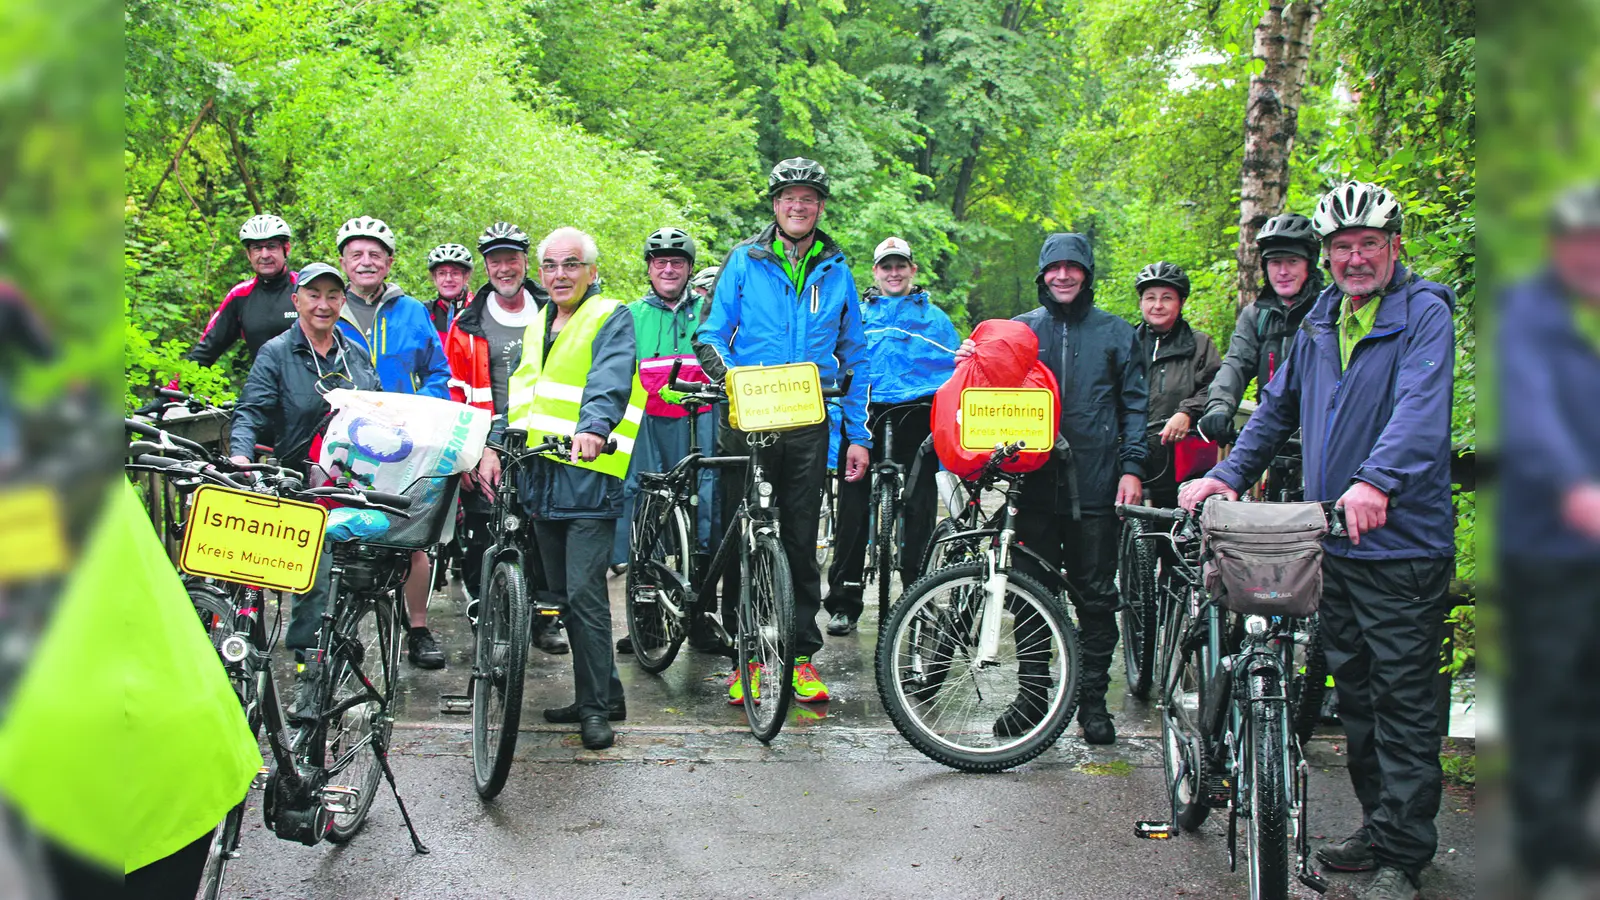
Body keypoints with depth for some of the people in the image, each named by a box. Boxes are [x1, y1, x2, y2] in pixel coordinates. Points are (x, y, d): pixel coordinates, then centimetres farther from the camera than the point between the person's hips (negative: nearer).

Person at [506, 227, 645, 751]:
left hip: (588, 475, -8)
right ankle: (603, 693, 23)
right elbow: (518, 398, 27)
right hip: (540, 477, 8)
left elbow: (610, 380, -23)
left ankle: (596, 707, 0)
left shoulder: (612, 319, -4)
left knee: (585, 594, -10)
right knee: (564, 595, 12)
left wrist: (594, 427, -41)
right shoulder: (537, 326, 20)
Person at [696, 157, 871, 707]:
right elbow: (711, 336, 5)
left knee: (802, 539, 5)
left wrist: (858, 435, 9)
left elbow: (854, 357, 14)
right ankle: (745, 656, 10)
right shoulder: (744, 261, 5)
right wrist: (727, 374, -17)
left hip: (809, 423, 1)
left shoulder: (835, 271, 11)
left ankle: (802, 655, 14)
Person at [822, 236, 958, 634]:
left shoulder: (933, 317, 16)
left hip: (917, 419, 0)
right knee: (853, 508, -4)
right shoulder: (857, 314, 16)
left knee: (918, 508, -2)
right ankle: (844, 602, 4)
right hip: (865, 416, 0)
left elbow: (954, 371, 17)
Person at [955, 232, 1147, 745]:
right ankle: (1032, 694, 15)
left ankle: (1093, 699, 12)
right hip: (1036, 484, 1)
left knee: (1095, 596, 3)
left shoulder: (1115, 333, 9)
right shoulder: (1019, 330, 13)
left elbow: (1135, 404, 7)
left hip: (1096, 488, -1)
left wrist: (1132, 467, -3)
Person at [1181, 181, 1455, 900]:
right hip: (1332, 539, 7)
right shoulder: (1320, 321, 14)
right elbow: (1278, 407, 21)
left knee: (1403, 702, -1)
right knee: (1355, 691, 14)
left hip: (1401, 542, -7)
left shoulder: (1424, 313, -7)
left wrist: (1377, 481, -40)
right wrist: (1227, 474, 8)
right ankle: (1378, 827, 27)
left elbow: (1421, 405, -23)